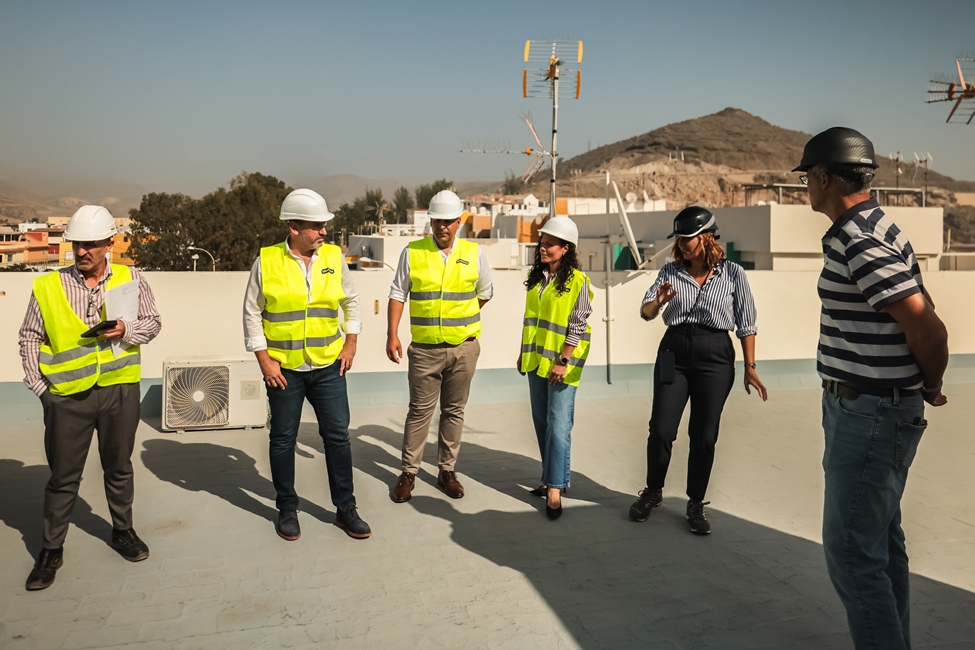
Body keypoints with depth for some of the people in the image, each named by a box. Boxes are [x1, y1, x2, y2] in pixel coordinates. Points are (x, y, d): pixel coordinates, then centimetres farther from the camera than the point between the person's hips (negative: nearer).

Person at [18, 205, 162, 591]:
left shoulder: (131, 280, 2)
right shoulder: (48, 287, 0)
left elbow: (153, 323, 8)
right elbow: (29, 338, 6)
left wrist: (126, 331, -12)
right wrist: (39, 385, 1)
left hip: (120, 389, 1)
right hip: (67, 396, -1)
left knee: (119, 467, 15)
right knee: (63, 475, 7)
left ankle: (122, 531, 33)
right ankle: (51, 550, 22)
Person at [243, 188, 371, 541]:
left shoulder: (334, 257, 0)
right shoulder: (267, 261, -7)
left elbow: (351, 301, 13)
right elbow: (252, 313, -1)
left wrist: (351, 342, 6)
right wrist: (264, 360, -6)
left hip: (329, 367, 2)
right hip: (283, 369, -2)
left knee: (338, 435, 6)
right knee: (283, 439, 10)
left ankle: (345, 509, 20)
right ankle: (287, 509, 27)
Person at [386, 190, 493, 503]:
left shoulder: (474, 253, 2)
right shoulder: (412, 252, -1)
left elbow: (484, 292, 14)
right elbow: (397, 295, 1)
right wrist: (392, 335, -7)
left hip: (463, 348, 1)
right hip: (424, 349, -1)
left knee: (454, 411, 11)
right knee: (420, 412, 5)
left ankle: (447, 470, 24)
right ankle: (408, 472, 17)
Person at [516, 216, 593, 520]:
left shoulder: (577, 281, -10)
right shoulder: (535, 276, 10)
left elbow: (577, 327, -12)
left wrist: (563, 361, -17)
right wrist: (523, 352, 14)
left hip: (561, 362, -7)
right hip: (535, 359, 7)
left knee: (558, 425, -6)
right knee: (541, 423, 13)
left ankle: (555, 489, 1)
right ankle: (553, 478, 26)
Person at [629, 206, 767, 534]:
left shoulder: (732, 273, -2)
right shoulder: (671, 270, 3)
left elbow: (746, 324, 1)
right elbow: (645, 312, -3)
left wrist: (750, 367, -1)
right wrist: (658, 302, -26)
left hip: (715, 356, -1)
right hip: (674, 352, 2)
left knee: (704, 435, 5)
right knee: (661, 428, 1)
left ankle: (696, 504, 20)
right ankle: (653, 492, 23)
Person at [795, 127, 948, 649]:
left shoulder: (859, 241, -21)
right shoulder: (870, 228, 11)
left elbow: (928, 329, -22)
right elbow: (918, 313, 15)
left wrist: (929, 388, -4)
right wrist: (921, 389, 13)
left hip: (868, 416, -10)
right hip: (868, 410, 10)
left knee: (852, 551, -2)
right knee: (882, 543, 20)